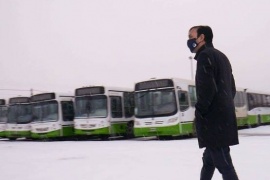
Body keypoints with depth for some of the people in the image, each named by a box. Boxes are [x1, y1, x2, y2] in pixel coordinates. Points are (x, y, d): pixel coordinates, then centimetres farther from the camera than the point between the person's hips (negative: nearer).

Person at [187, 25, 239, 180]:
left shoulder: (205, 56, -9)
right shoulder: (222, 57, 21)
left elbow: (207, 89, -20)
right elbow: (232, 89, 23)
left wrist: (199, 112, -10)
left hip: (213, 121, -10)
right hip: (224, 119, 10)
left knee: (224, 165, -8)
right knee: (209, 160, 17)